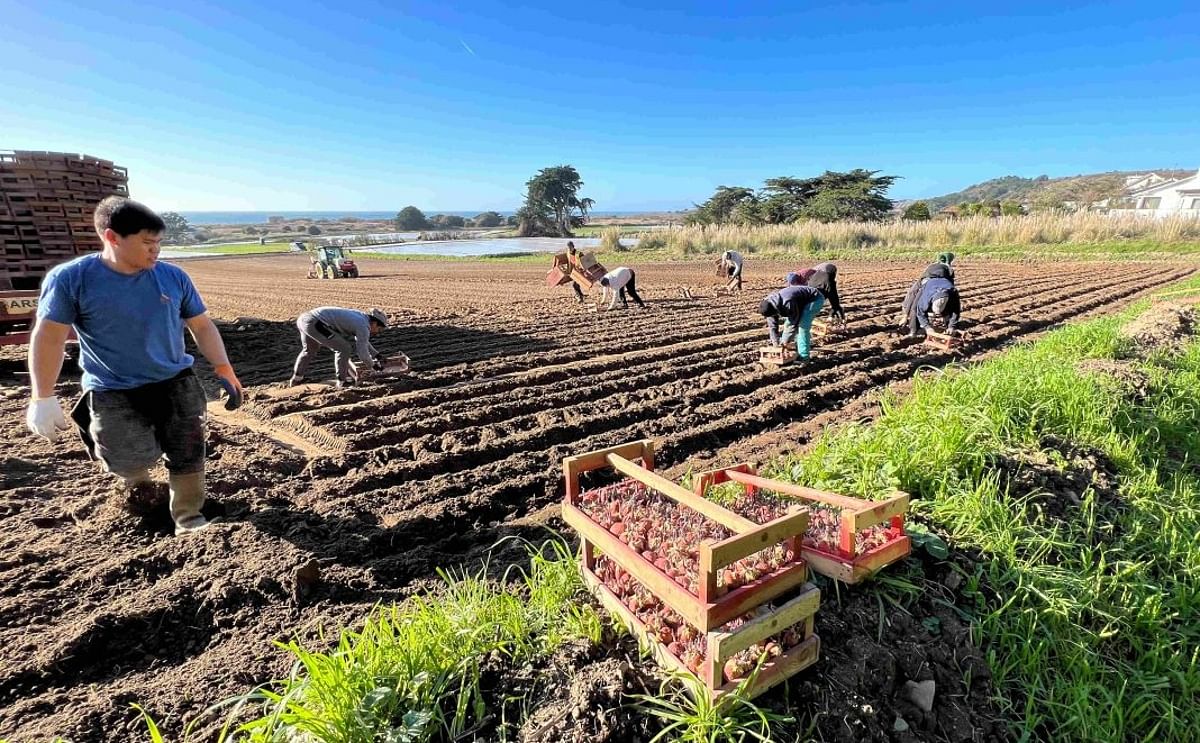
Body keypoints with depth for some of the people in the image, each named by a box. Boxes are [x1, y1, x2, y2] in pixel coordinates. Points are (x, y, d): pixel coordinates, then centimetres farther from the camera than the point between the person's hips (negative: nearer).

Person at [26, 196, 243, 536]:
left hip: (176, 382, 2)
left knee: (188, 454, 6)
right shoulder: (70, 279, -10)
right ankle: (136, 480, 29)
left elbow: (201, 325, 5)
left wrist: (223, 369, -3)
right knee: (133, 459, -9)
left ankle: (189, 519, 25)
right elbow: (49, 337, -5)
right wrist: (43, 398, -7)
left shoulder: (173, 276, -3)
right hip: (113, 391, -2)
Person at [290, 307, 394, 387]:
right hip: (314, 323, -10)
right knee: (344, 348, -3)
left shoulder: (360, 316, 20)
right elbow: (363, 354, -6)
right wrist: (374, 364, 13)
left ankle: (297, 378, 47)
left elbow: (362, 341, 35)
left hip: (303, 319, 10)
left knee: (309, 349, 33)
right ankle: (342, 381, 9)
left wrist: (377, 355, 35)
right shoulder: (364, 327, -8)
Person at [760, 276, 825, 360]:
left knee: (803, 326, -22)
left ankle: (803, 356, -16)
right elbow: (772, 326, -8)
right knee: (788, 324, 4)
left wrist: (785, 341, -22)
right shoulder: (770, 305, -14)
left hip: (815, 299, -9)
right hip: (801, 302, 9)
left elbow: (794, 324, -29)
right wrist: (775, 344, -13)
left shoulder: (788, 303, -40)